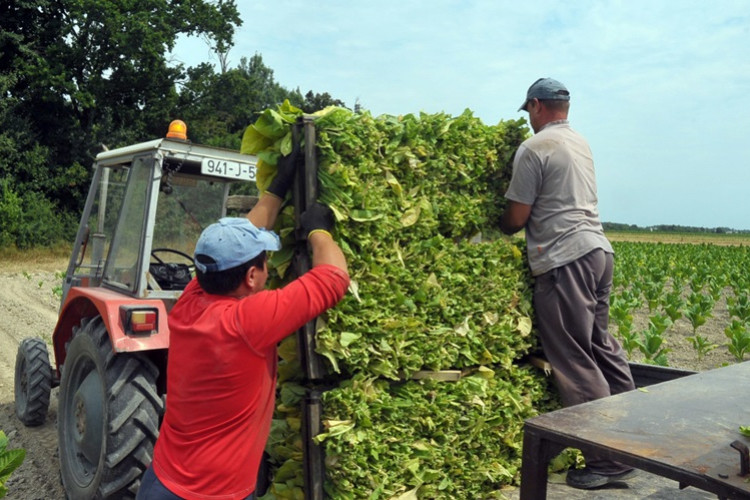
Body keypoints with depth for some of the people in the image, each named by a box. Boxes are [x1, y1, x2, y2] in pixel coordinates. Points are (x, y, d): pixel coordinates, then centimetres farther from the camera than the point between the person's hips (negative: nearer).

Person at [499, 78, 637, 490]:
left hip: (564, 259, -9)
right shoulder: (582, 143, 17)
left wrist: (495, 228, 12)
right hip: (598, 250, 9)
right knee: (602, 347, 17)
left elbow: (517, 218, -9)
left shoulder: (533, 147, -9)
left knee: (574, 361, -2)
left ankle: (608, 460, 5)